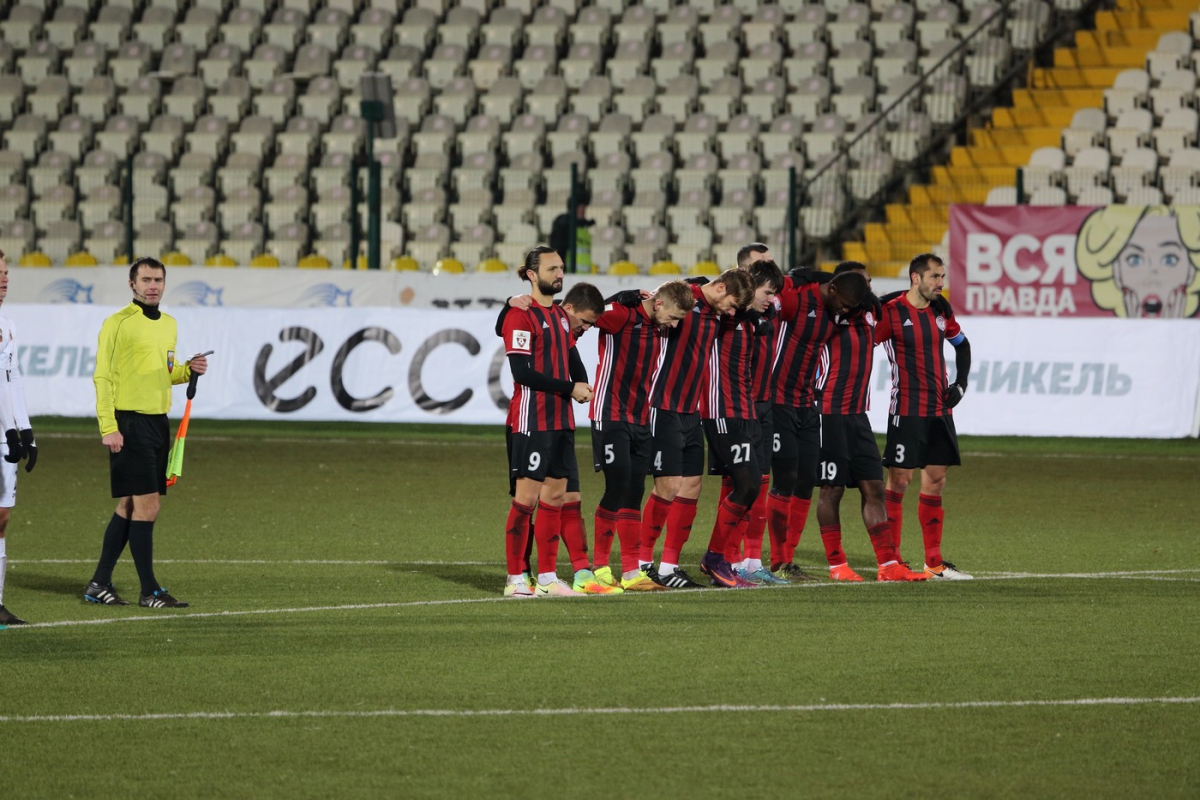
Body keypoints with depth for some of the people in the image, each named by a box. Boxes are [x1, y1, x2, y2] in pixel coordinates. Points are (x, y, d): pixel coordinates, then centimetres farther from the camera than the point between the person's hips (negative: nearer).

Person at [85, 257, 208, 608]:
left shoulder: (168, 324, 15)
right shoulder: (117, 324, -8)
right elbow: (102, 377, -10)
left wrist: (188, 370, 4)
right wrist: (108, 427, -17)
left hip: (158, 420, 8)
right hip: (128, 422, -8)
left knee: (129, 506, 10)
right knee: (146, 505, -10)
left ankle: (99, 585, 17)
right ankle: (150, 591, -6)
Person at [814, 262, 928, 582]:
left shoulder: (869, 313, 11)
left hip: (858, 415, 7)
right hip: (830, 414, -7)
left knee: (873, 488, 4)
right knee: (832, 489, -1)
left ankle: (888, 564, 5)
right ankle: (836, 565, 8)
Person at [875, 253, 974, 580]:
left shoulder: (941, 311, 9)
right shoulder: (892, 312, -10)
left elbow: (961, 344, 25)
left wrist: (961, 384, 15)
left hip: (939, 410, 7)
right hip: (906, 411, -7)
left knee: (935, 481, 7)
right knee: (899, 480, -6)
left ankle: (935, 562, 11)